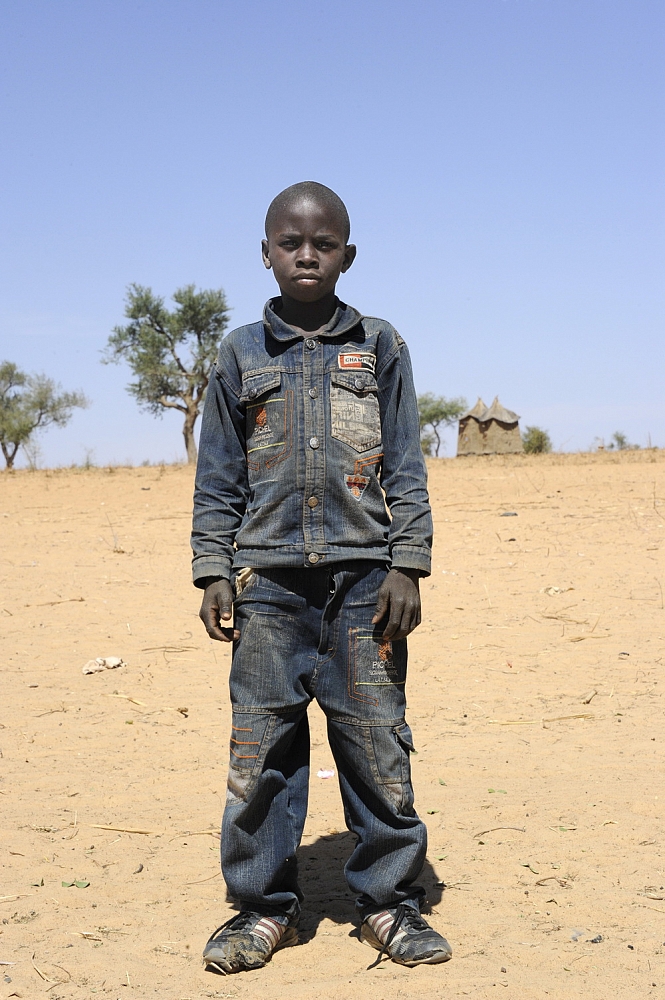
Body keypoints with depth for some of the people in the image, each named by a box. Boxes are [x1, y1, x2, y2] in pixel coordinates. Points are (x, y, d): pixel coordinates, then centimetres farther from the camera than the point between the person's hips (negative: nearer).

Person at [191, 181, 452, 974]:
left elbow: (405, 468, 7)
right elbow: (218, 478, 11)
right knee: (261, 745, 2)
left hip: (364, 573, -1)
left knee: (377, 743, 1)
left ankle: (389, 899, 14)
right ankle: (264, 905, 14)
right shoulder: (241, 355, 11)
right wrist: (213, 572, 3)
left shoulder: (380, 349, 9)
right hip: (268, 577, 1)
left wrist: (408, 565, -2)